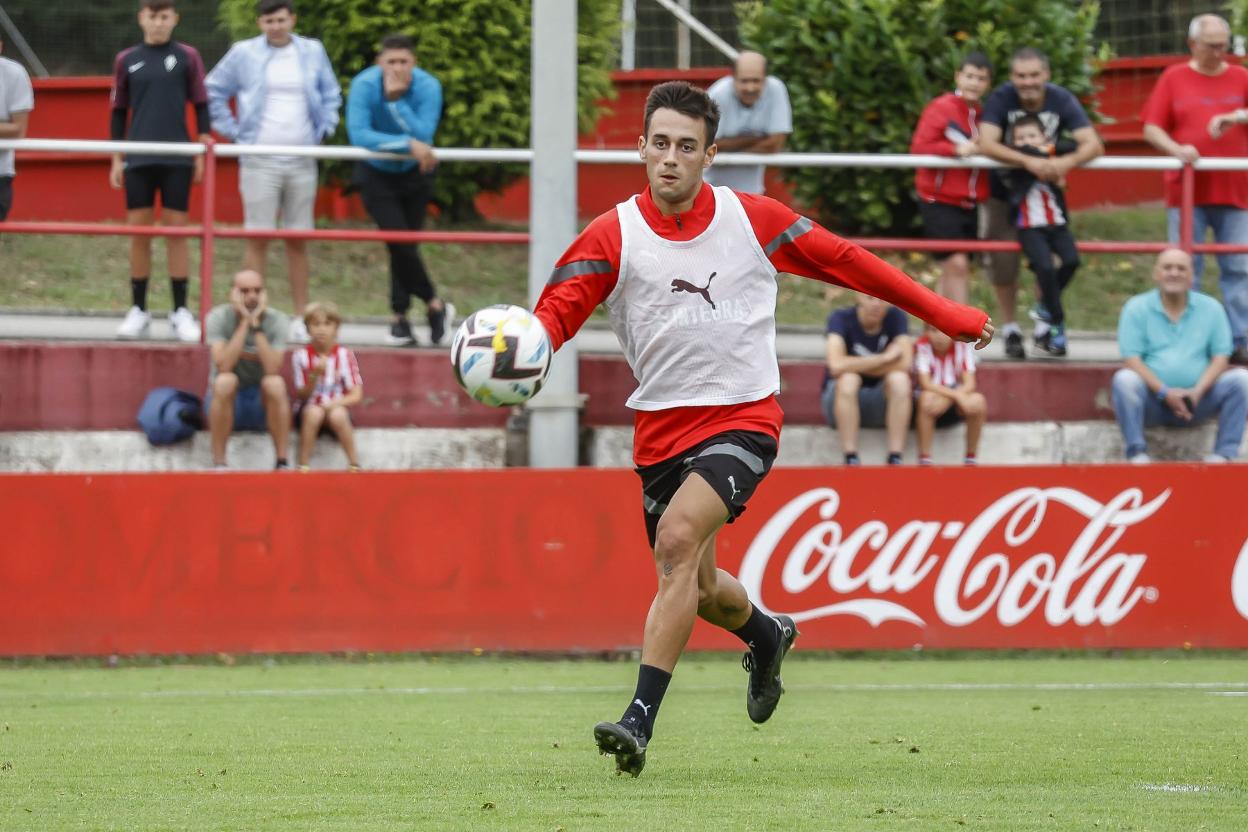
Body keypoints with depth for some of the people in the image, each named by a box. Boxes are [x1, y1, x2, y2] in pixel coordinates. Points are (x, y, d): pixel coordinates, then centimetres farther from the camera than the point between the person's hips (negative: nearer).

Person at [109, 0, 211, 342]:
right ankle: (138, 311, 8)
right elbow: (119, 111, 11)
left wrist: (203, 151, 0)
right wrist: (116, 159, 7)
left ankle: (181, 312, 3)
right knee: (138, 231, 1)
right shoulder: (126, 61, 7)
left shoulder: (187, 57, 4)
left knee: (176, 230, -2)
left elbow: (201, 106, 6)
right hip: (138, 159, 1)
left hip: (177, 159, -1)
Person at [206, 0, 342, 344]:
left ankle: (301, 319, 10)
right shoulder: (243, 54, 1)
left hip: (302, 160, 2)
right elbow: (214, 91, 7)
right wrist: (233, 132, 0)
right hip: (259, 159, -2)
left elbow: (331, 95, 18)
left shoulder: (313, 52, 7)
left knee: (298, 239, 5)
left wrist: (324, 130, 6)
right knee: (257, 238, -5)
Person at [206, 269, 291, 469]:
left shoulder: (278, 321, -9)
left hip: (263, 404, 1)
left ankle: (282, 462, -23)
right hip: (227, 401, -1)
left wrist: (256, 325, -25)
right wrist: (244, 322, -26)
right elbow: (223, 365, -26)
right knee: (225, 381, -34)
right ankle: (218, 464, -27)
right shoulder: (218, 317, -11)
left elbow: (273, 370, -23)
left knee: (275, 383, -31)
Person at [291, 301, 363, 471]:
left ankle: (354, 463, -23)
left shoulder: (344, 355, -3)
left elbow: (356, 396, -4)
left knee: (337, 414, -34)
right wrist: (315, 375, -22)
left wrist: (334, 404, -20)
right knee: (313, 412, -35)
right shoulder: (301, 356, -4)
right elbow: (302, 395, -5)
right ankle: (303, 465, -27)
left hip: (336, 407, 0)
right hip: (309, 408, 0)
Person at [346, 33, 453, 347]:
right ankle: (435, 305, 5)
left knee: (405, 246, 6)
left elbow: (424, 134, -31)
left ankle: (400, 317, 21)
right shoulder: (364, 86, -23)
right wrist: (409, 144, -38)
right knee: (399, 243, -13)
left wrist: (395, 100, -37)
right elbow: (358, 135, -34)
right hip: (377, 176, -2)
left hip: (414, 173, 2)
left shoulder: (428, 87, -20)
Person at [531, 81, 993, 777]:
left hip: (743, 419, -3)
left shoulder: (752, 219, -2)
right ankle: (767, 635, 51)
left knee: (678, 538, -26)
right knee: (697, 586, 14)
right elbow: (559, 309, -13)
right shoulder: (613, 236, -3)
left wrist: (944, 314, 10)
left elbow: (845, 262, 7)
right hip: (662, 426, 3)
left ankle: (640, 719, -28)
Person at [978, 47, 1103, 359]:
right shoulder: (1001, 99, -22)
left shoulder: (1062, 100, -16)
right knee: (1003, 262, -2)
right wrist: (1029, 162, -47)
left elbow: (1093, 144, -23)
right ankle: (1010, 330, 12)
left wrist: (1066, 163, -44)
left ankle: (1045, 321, 13)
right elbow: (986, 144, -35)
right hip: (1003, 191, -1)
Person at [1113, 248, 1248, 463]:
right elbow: (1131, 359, -6)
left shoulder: (1211, 308, 8)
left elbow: (1220, 358, 3)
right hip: (1152, 401, -2)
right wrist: (1164, 392, -19)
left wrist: (1198, 391, -16)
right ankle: (1137, 452, -29)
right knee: (1124, 379, -31)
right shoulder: (1137, 308, 3)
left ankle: (1225, 452, -21)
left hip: (1198, 400, 2)